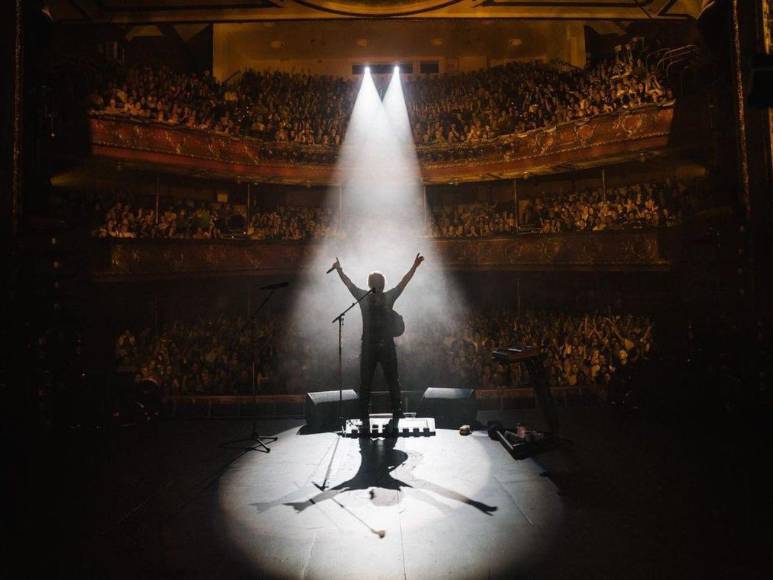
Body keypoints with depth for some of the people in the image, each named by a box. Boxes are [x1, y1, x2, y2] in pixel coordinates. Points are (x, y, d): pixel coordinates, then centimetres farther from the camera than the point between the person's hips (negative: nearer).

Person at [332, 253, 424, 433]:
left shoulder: (389, 297, 7)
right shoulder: (363, 297, 7)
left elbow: (404, 282, 4)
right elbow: (348, 283, 7)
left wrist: (414, 266, -2)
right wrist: (339, 269, 1)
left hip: (387, 346, 0)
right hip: (368, 346, 0)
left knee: (393, 382, 3)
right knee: (365, 383, 4)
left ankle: (396, 417, 14)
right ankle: (364, 418, 14)